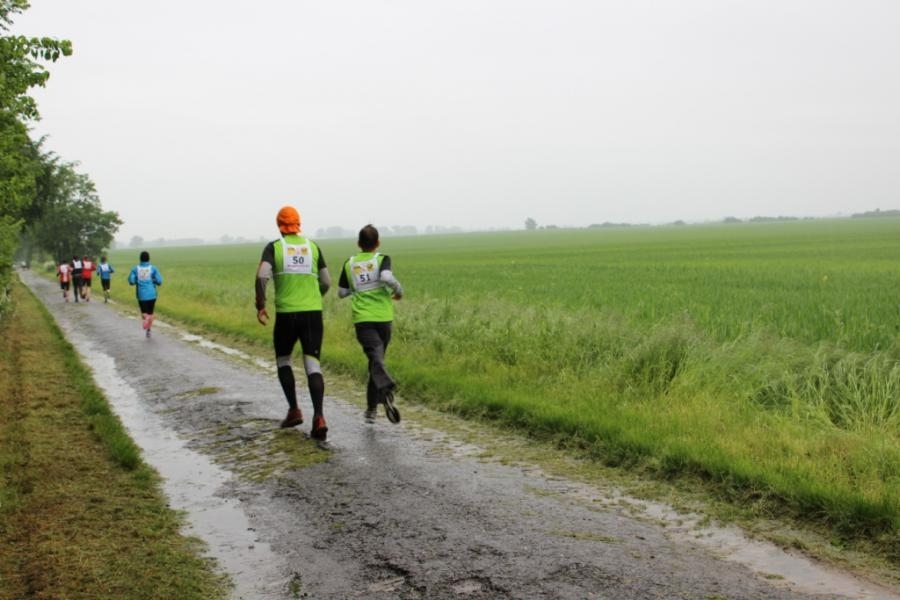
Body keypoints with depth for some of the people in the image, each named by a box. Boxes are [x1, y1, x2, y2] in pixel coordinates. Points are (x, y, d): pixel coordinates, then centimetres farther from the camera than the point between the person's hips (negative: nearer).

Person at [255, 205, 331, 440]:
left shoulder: (273, 247, 1)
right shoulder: (313, 246, 9)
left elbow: (262, 276, -15)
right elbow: (326, 282, 11)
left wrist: (260, 306, -6)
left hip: (286, 313, -2)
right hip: (313, 312, 2)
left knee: (283, 361, 20)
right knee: (312, 364, 0)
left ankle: (294, 411, 19)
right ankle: (319, 417, -15)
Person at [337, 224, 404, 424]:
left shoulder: (349, 264, 9)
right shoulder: (382, 259, 1)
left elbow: (342, 293, 15)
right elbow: (387, 278, -20)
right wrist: (399, 291, -2)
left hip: (362, 319, 0)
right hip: (383, 318, 0)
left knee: (375, 357, -15)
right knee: (377, 357, 15)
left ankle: (386, 390, -47)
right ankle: (371, 409, 21)